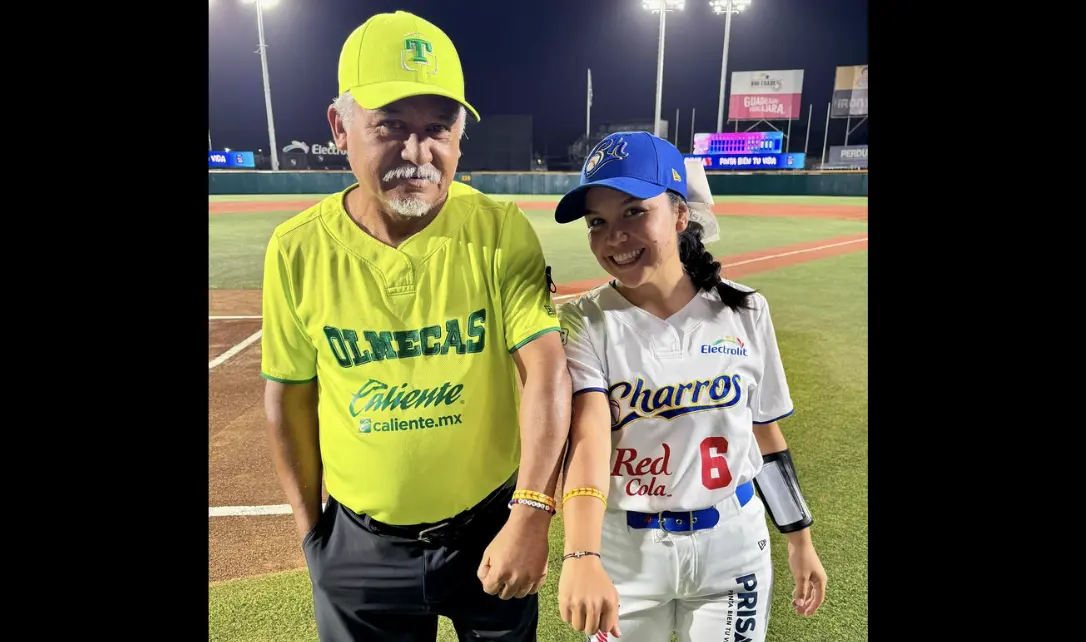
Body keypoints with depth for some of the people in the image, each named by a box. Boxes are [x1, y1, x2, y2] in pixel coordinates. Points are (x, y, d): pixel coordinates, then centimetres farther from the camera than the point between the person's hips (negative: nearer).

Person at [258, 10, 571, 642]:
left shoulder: (502, 232, -15)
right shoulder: (298, 250, -10)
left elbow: (545, 370, -20)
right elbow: (290, 395, 0)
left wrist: (529, 516, -28)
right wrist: (310, 527, 7)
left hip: (494, 525, 0)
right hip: (358, 543, 1)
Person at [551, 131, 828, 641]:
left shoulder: (744, 312, -7)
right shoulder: (584, 323, -15)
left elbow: (765, 433, 3)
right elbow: (588, 440, -28)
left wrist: (799, 540, 9)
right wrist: (581, 557, -43)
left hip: (733, 546, 2)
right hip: (624, 551, -1)